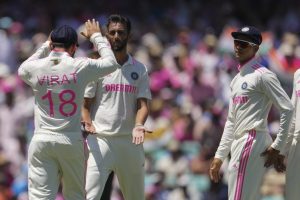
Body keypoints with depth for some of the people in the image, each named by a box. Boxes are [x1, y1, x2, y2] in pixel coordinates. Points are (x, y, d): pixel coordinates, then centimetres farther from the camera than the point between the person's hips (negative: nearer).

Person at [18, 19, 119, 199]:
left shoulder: (35, 68, -1)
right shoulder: (80, 67, -5)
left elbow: (23, 70, 26)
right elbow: (111, 62, 13)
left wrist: (46, 46, 30)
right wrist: (96, 36, 25)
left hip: (42, 141, 1)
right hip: (72, 142, -1)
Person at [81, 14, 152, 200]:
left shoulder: (140, 69, 9)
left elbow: (142, 104, 2)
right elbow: (85, 103, 1)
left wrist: (138, 126, -18)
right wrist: (88, 123, -19)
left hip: (130, 141, 3)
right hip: (101, 140, -3)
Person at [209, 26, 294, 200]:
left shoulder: (262, 75, -7)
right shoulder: (237, 79, 20)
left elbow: (287, 109, -12)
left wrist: (277, 147, -13)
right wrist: (220, 155, 19)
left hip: (252, 144, -9)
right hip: (239, 146, 9)